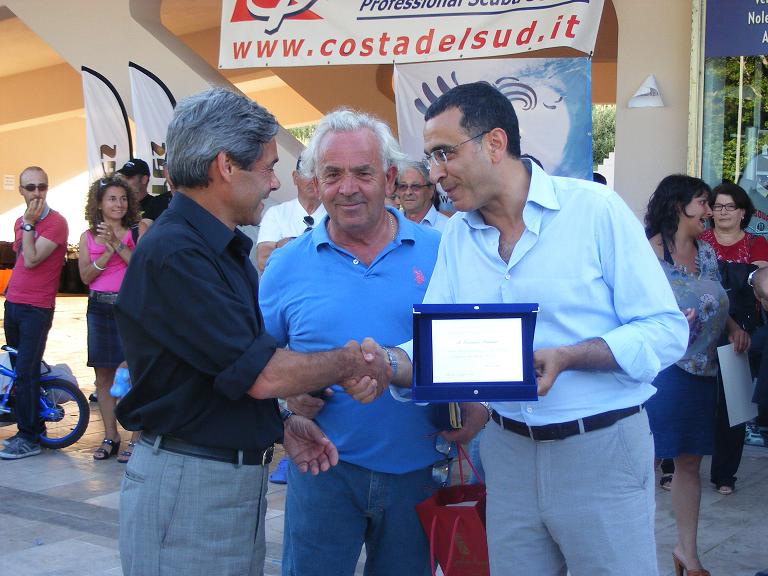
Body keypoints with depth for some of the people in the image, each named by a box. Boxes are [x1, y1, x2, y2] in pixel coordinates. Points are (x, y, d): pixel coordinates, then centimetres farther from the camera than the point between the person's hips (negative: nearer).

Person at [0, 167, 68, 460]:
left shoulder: (56, 222, -12)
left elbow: (31, 260, -21)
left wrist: (28, 223, -19)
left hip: (37, 309, -8)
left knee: (25, 372, -9)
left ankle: (30, 439, -3)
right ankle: (31, 426, 23)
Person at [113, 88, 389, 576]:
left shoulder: (228, 250, 10)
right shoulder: (171, 254, -20)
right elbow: (263, 375, -20)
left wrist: (281, 422, 1)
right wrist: (350, 362, -6)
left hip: (243, 475, 9)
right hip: (189, 483, -9)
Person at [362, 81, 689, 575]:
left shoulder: (595, 209, -10)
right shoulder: (457, 236, 6)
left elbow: (666, 330, -11)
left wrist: (566, 358, -24)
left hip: (601, 448, -4)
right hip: (508, 451, 5)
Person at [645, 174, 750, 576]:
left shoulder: (707, 253, 11)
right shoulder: (650, 252, -11)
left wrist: (733, 327, 3)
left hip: (700, 372, 7)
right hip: (659, 371, -7)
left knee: (689, 462, 14)